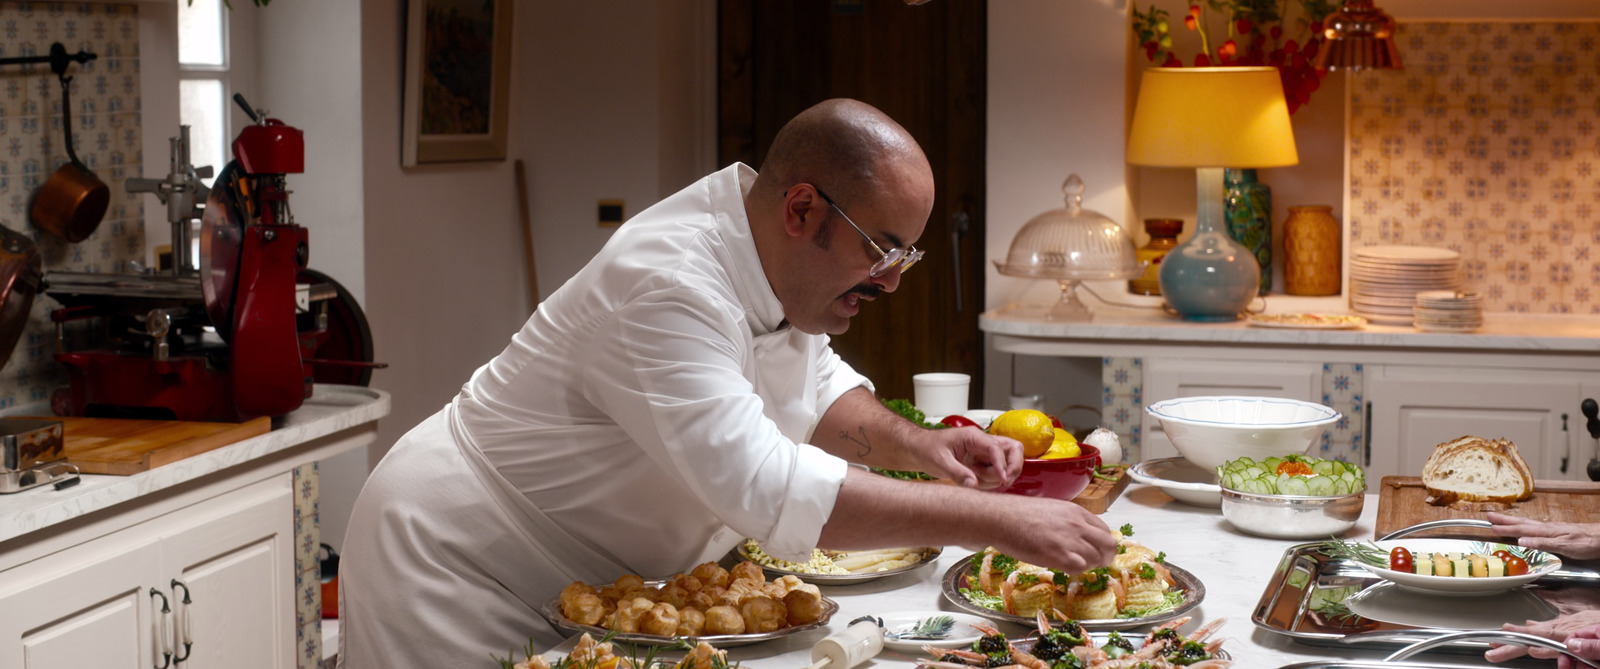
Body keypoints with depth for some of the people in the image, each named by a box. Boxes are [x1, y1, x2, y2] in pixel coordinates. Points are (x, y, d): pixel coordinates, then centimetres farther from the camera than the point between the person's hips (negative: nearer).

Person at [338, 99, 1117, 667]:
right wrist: (995, 520, -36)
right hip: (457, 577, -9)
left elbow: (812, 386, 17)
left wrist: (913, 444, -4)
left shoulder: (773, 257, -1)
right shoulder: (668, 287, -31)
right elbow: (766, 486, -39)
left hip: (583, 588, 9)